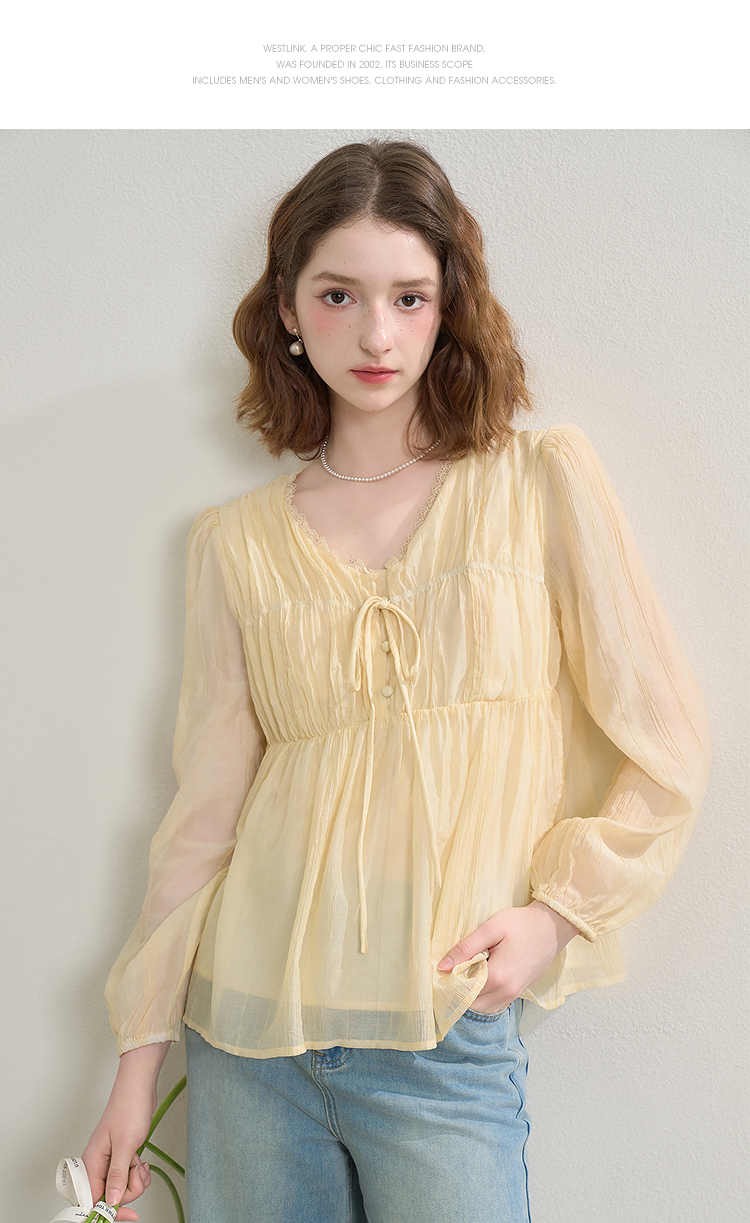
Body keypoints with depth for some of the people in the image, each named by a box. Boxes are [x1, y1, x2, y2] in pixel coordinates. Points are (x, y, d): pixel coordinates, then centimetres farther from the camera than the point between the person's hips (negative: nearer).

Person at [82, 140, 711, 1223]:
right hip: (247, 1032, 2)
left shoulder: (543, 480, -1)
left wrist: (556, 910, -10)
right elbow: (205, 812, 5)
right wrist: (139, 1060, 6)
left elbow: (663, 749, 1)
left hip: (447, 1044, -1)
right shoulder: (237, 544, 3)